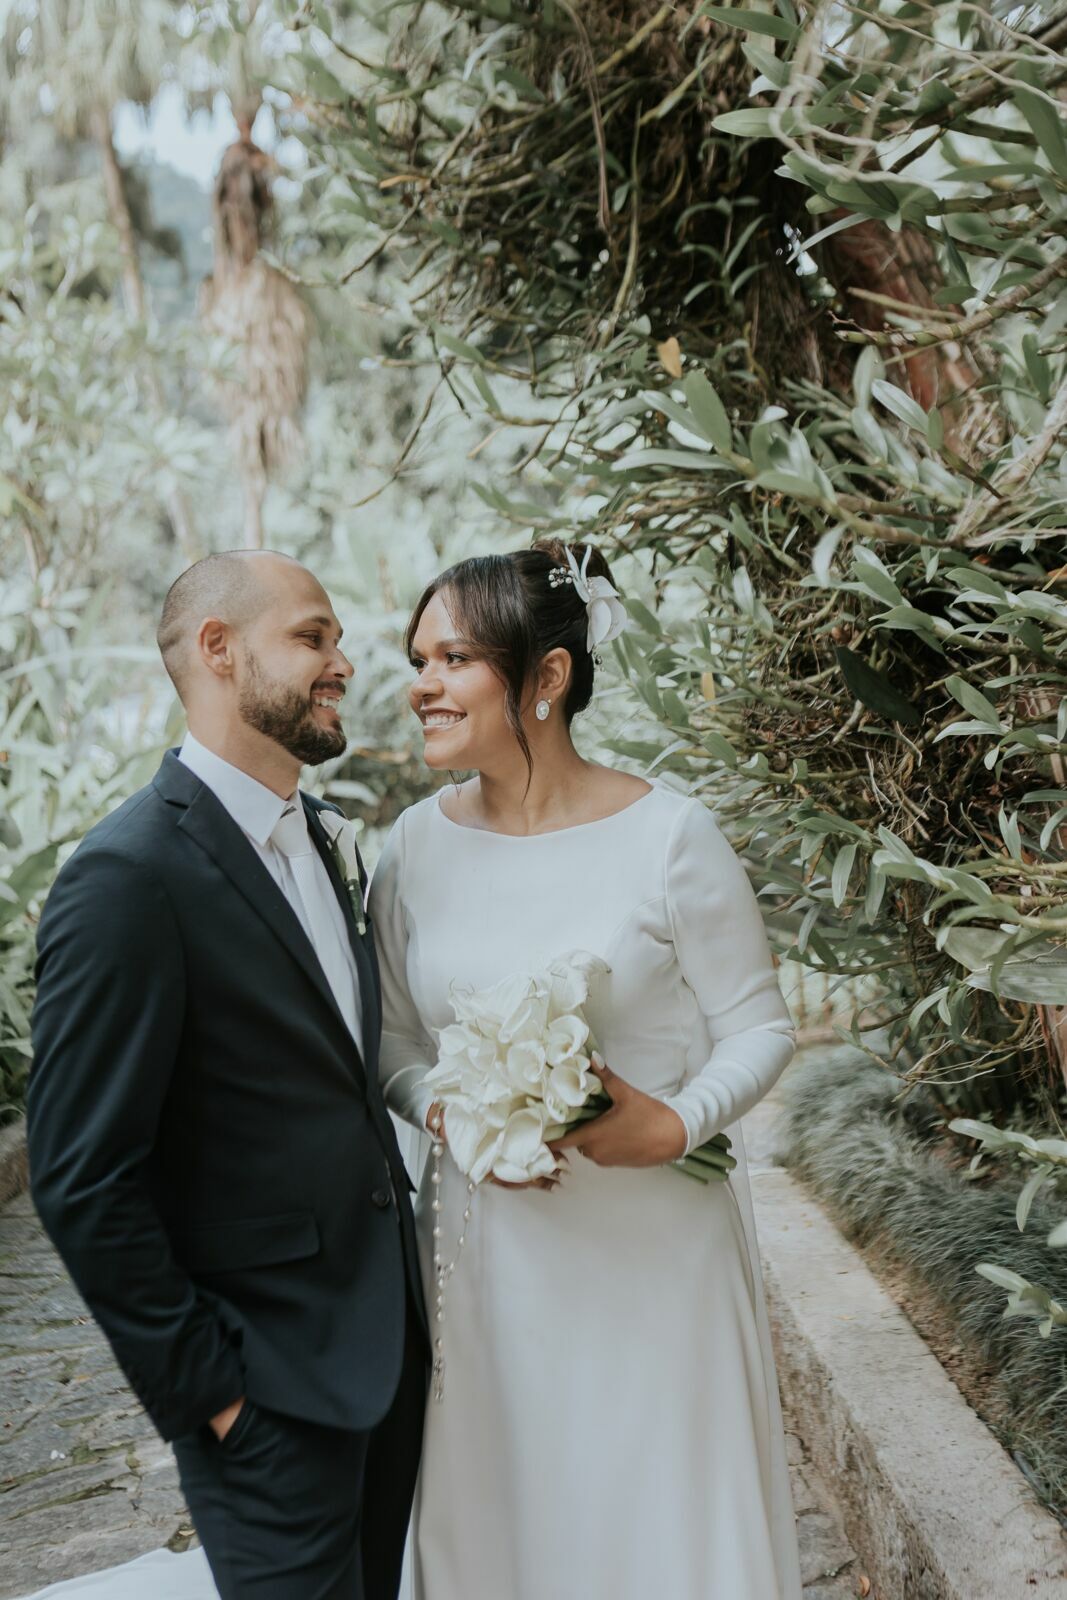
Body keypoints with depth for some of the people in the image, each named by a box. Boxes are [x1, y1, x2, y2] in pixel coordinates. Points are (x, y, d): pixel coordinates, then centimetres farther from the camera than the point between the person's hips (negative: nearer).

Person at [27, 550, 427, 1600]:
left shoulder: (323, 841, 7)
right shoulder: (128, 875, -19)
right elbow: (81, 1180, -18)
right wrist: (199, 1388, -13)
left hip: (390, 1341, 8)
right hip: (267, 1388, -7)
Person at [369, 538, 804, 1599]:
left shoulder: (669, 836, -12)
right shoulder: (416, 846, -1)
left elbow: (759, 1028, -5)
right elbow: (391, 1037, 8)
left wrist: (679, 1124, -22)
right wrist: (443, 1108, -12)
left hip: (651, 1242, -3)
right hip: (482, 1242, 3)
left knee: (657, 1510, 11)